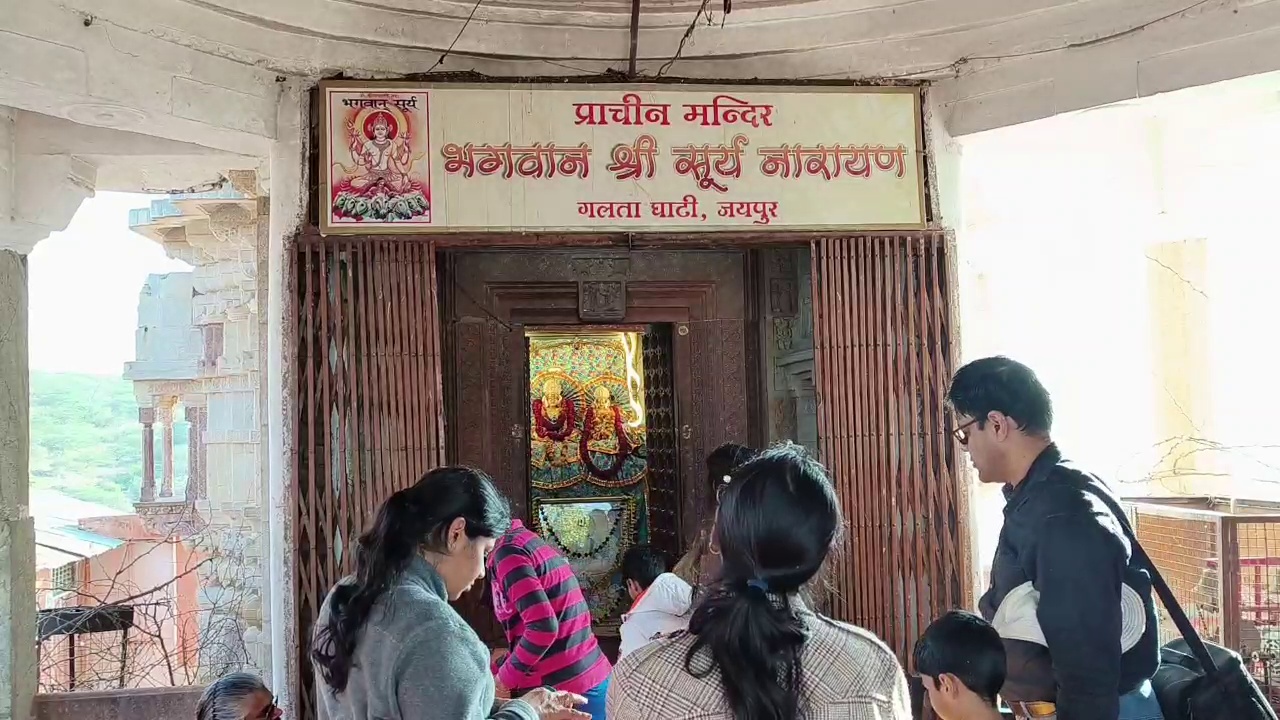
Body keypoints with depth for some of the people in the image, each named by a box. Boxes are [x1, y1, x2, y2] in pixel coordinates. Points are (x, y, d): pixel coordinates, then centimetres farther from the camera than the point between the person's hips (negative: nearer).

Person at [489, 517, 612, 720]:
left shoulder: (508, 551, -13)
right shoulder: (529, 541, 15)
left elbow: (543, 627, -21)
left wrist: (504, 678, -10)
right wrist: (494, 670, 18)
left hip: (563, 691, -9)